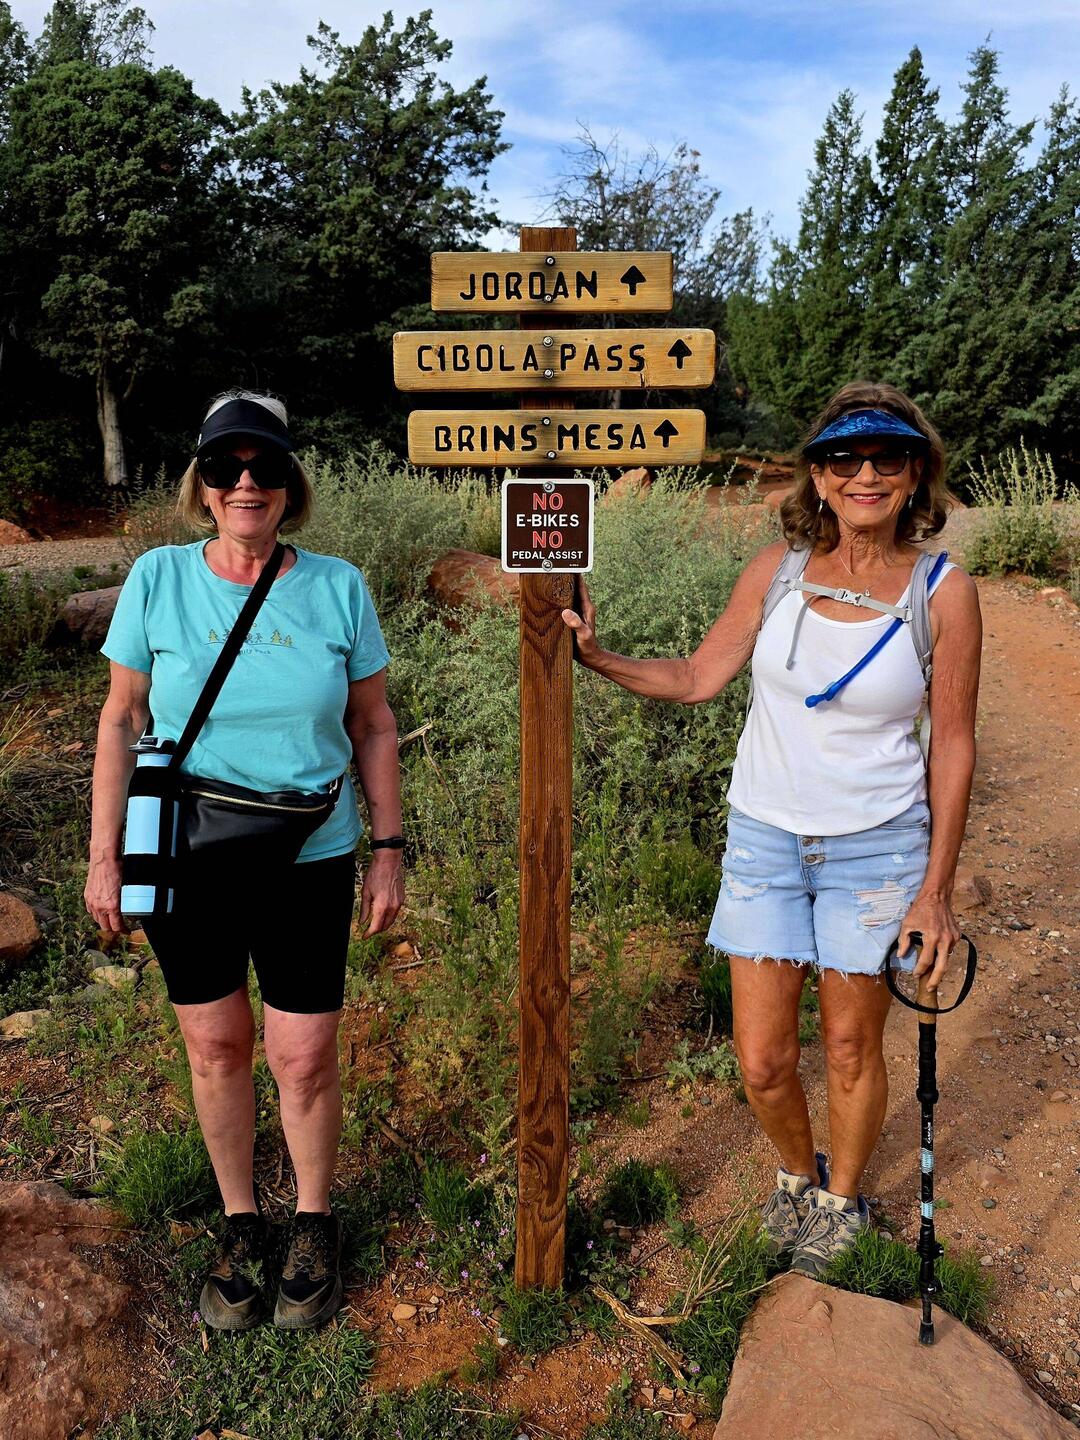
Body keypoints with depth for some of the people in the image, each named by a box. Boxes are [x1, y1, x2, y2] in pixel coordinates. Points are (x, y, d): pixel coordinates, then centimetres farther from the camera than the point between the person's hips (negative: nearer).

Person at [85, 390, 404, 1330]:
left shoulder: (338, 588, -6)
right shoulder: (159, 579, -6)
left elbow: (372, 726, 2)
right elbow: (120, 721, 2)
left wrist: (388, 848, 1)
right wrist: (105, 856, 0)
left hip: (308, 864, 0)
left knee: (305, 1058, 6)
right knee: (215, 1047, 14)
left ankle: (315, 1224, 34)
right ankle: (241, 1225, 37)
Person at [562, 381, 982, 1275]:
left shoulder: (943, 592, -9)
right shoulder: (778, 570, -3)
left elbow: (953, 744, -4)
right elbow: (697, 679, 4)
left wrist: (936, 889, -3)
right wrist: (597, 658, -10)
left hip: (877, 843, -1)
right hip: (765, 836, 2)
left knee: (851, 1049, 13)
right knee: (763, 1063, 6)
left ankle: (840, 1202, 43)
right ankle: (798, 1176, 40)